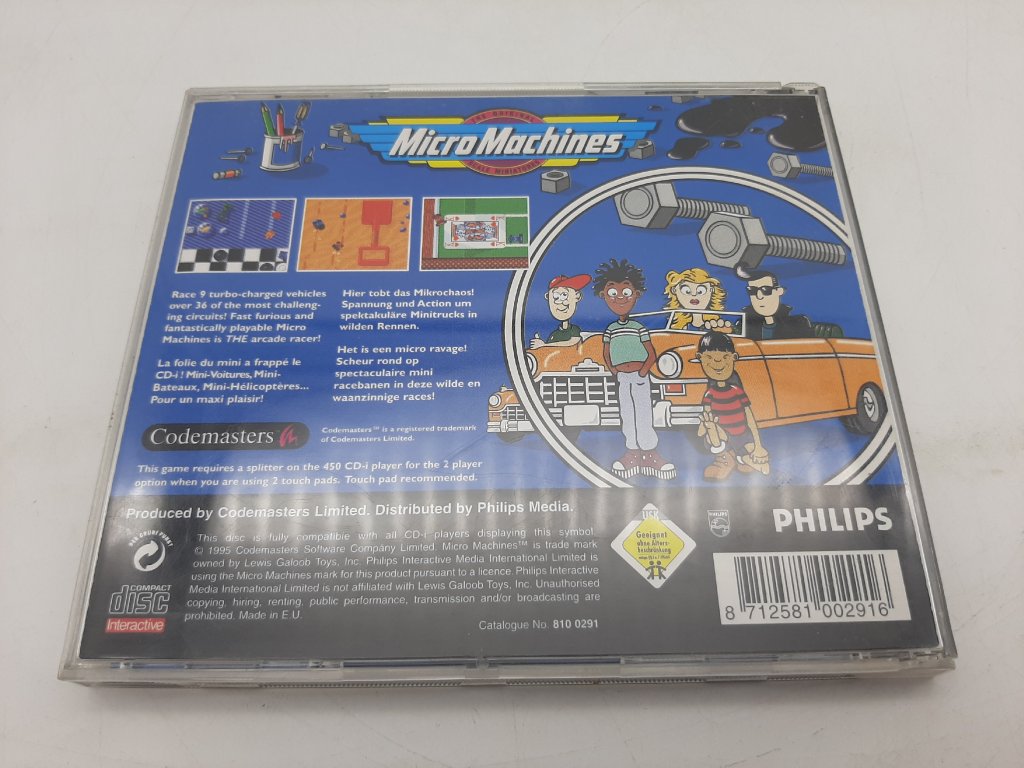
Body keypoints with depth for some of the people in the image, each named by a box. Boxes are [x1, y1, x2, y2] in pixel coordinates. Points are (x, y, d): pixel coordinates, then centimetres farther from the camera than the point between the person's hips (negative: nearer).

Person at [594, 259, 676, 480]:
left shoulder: (639, 328, -3)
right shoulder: (610, 330, 5)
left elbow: (651, 355, -3)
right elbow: (606, 355, 13)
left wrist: (642, 372, -14)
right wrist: (614, 372, 0)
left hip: (640, 377, -3)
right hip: (622, 379, 3)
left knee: (644, 414, -3)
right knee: (627, 415, 7)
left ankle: (649, 453, 3)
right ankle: (632, 453, 16)